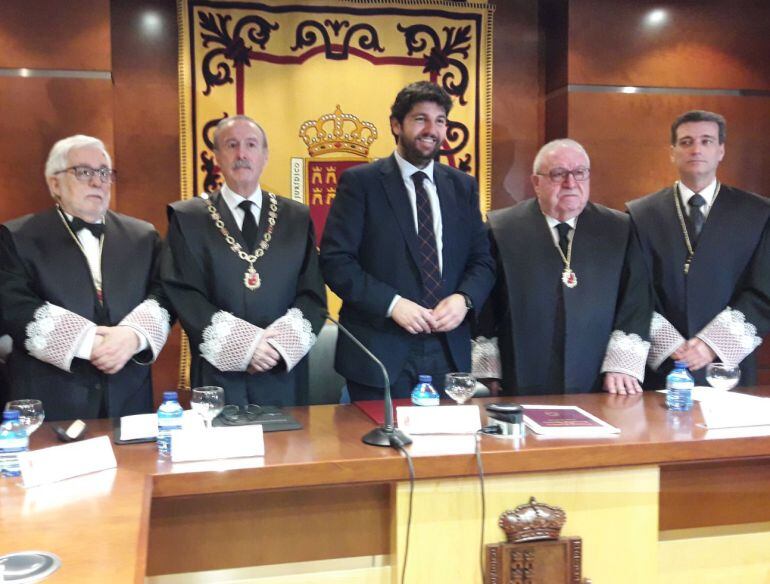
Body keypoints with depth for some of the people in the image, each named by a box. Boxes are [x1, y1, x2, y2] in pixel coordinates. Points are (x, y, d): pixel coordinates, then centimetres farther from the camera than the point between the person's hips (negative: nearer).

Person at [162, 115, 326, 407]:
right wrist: (242, 344, -15)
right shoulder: (187, 218, 2)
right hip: (218, 378, -2)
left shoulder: (297, 217, 7)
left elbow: (313, 295, 3)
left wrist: (280, 342, -13)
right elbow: (183, 295, -6)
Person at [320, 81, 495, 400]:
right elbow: (335, 260, -8)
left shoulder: (463, 186, 11)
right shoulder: (359, 182, -2)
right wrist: (392, 303, -18)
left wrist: (464, 299, -9)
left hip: (448, 351, 4)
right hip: (380, 351, -4)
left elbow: (482, 260, 11)